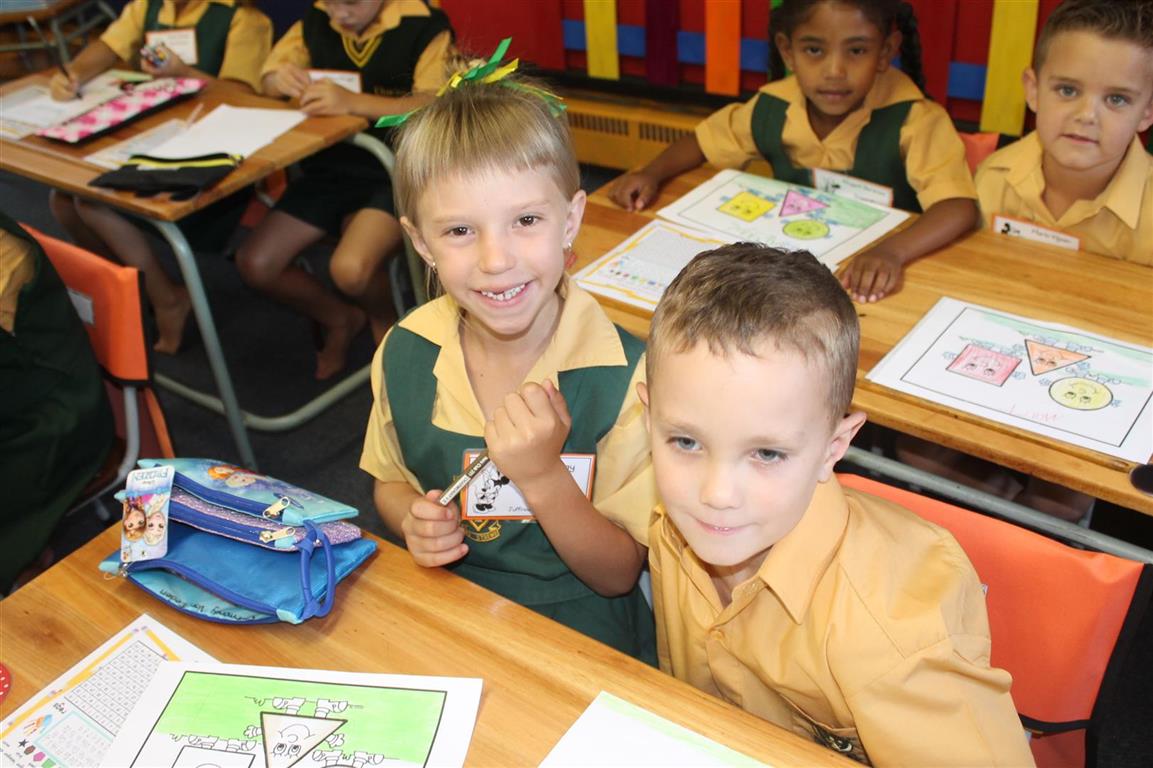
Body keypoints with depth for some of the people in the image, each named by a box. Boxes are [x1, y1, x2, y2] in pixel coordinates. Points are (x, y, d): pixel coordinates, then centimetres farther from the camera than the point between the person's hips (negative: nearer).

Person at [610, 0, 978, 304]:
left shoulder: (912, 119, -18)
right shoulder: (772, 108, -5)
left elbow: (960, 207, -27)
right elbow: (706, 140, 12)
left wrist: (892, 251, -45)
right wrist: (651, 174, -6)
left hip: (871, 283, -3)